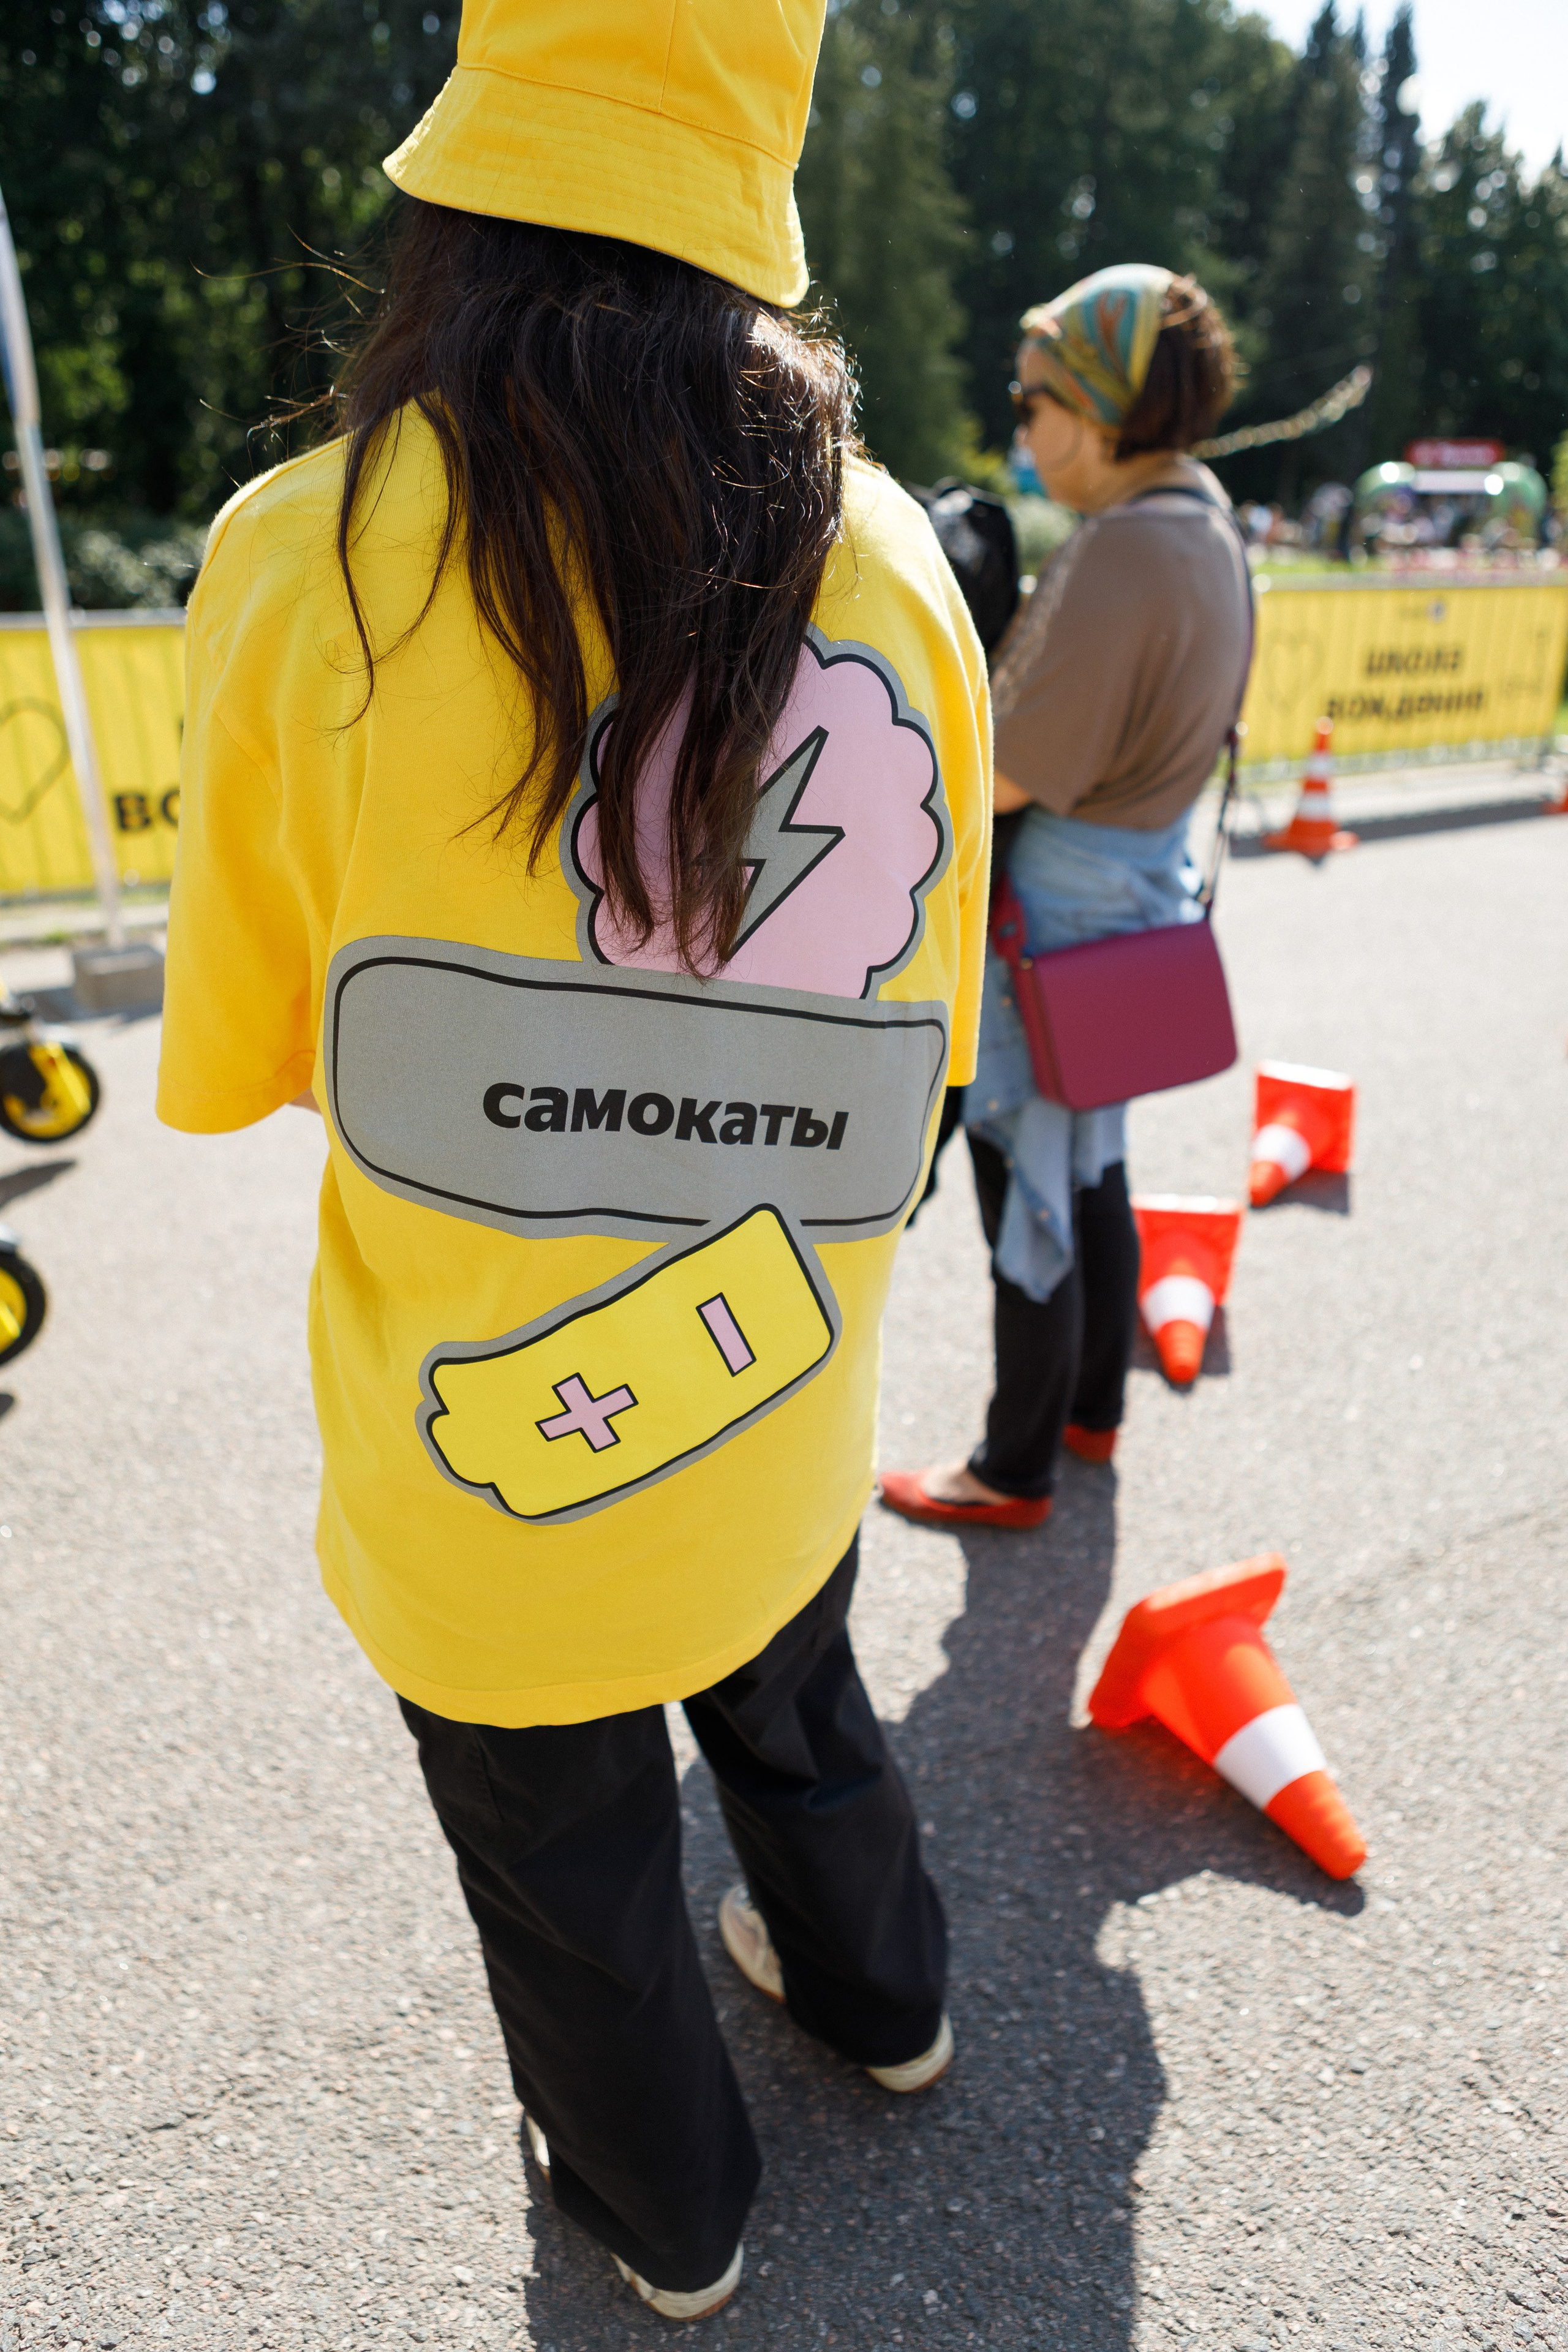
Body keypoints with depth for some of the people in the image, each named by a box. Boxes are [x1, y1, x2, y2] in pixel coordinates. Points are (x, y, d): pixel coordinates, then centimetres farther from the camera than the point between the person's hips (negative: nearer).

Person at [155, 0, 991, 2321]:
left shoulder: (318, 559, -17)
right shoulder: (892, 565, -8)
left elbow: (228, 1061, -6)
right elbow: (925, 1030, 1)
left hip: (485, 1448, -3)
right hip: (778, 1407, 4)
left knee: (571, 1872, 25)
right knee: (796, 1711, 33)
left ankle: (668, 2210, 54)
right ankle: (885, 2000, 63)